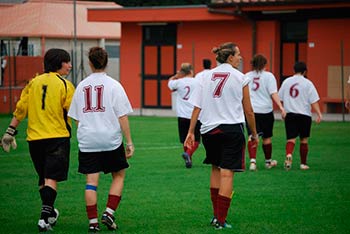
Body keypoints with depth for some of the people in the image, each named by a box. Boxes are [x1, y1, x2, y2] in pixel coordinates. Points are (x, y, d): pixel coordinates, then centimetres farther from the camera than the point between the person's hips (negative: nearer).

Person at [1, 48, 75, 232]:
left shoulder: (33, 83, 8)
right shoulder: (65, 85, -5)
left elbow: (20, 108, 7)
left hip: (34, 138, 5)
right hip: (57, 136, -5)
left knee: (43, 178, 16)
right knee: (51, 177, -7)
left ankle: (49, 213, 29)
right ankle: (45, 217, -19)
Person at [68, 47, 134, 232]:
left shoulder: (82, 86, 5)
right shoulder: (113, 85, -5)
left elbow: (76, 118, 11)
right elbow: (122, 117, -7)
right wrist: (129, 142, -2)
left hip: (87, 141, 3)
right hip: (111, 140, -2)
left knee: (91, 181, 4)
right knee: (119, 176, 14)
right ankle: (109, 213, 3)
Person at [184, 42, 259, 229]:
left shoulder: (207, 77, 7)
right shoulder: (240, 78, -3)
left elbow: (197, 107, 4)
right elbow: (248, 111, 0)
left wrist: (191, 132, 7)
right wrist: (254, 134, 12)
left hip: (209, 130, 4)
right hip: (232, 129, -4)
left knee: (216, 168, 19)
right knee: (227, 172, -2)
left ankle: (216, 214, 19)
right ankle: (220, 220, -3)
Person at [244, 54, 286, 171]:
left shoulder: (246, 76, 7)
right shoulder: (268, 76, -3)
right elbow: (274, 94, -12)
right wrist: (281, 107, -15)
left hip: (250, 110, 2)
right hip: (265, 111, -2)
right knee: (267, 137, 13)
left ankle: (252, 161, -21)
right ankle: (268, 161, 28)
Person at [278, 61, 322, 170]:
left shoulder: (286, 81, 6)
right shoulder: (307, 83, -4)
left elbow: (280, 98, 13)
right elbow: (314, 101, -11)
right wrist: (319, 114, -10)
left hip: (289, 114, 2)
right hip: (304, 114, -2)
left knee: (291, 138, 0)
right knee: (304, 140, 11)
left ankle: (288, 154, -29)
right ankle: (303, 163, 17)